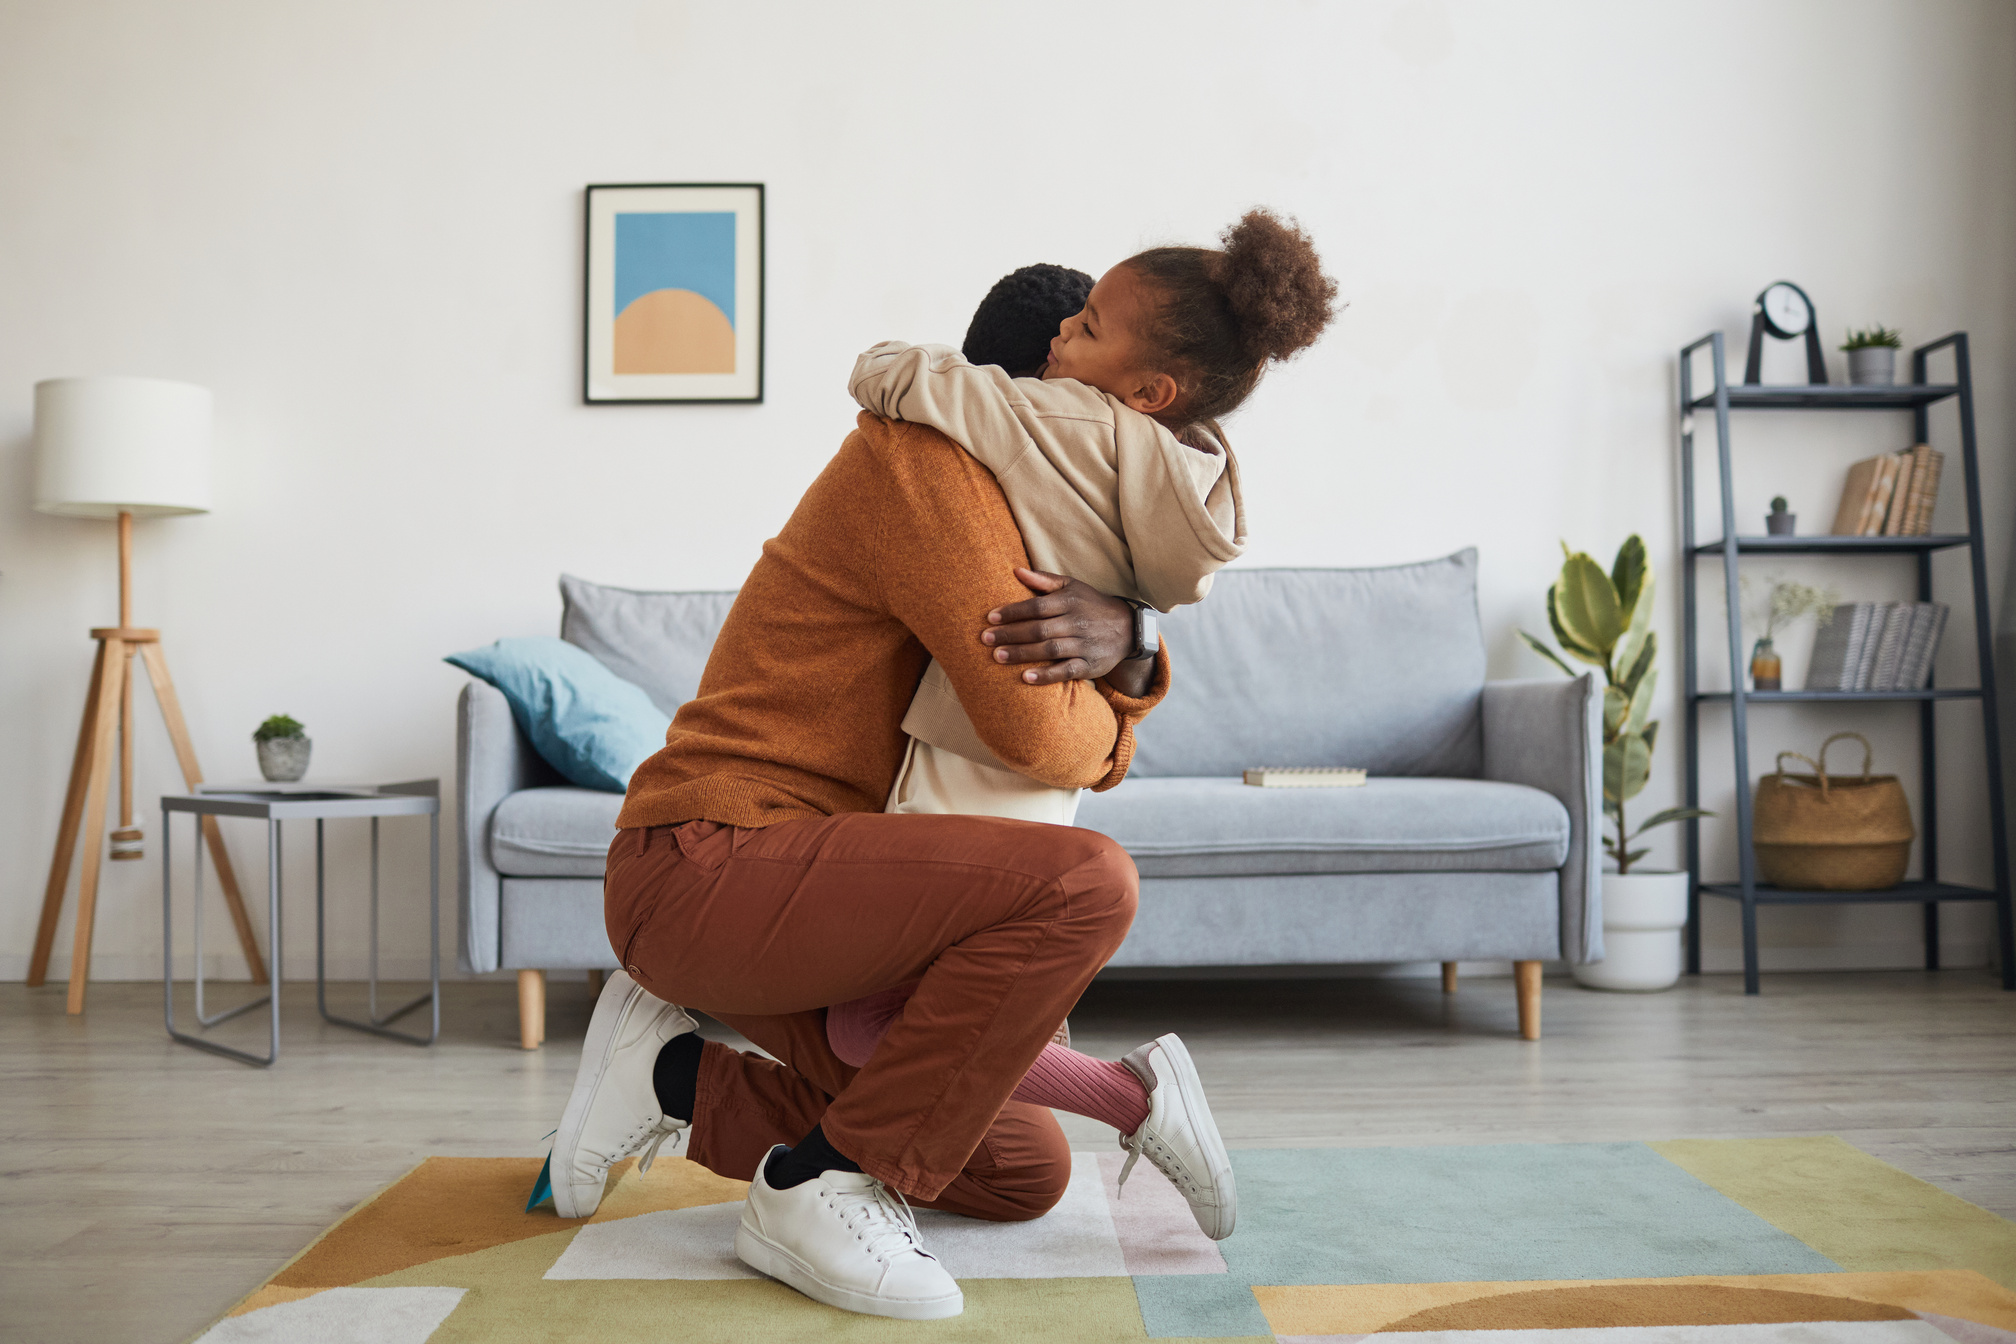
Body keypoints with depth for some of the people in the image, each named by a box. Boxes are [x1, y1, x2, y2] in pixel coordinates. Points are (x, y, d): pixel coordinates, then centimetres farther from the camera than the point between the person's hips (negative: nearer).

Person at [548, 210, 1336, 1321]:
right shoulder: (925, 458, -18)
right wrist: (1103, 714, -1)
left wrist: (1120, 647, -17)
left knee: (1028, 1175, 15)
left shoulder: (1025, 492, 12)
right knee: (1086, 882, -30)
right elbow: (1043, 740, -25)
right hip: (703, 864, -9)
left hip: (787, 890, 9)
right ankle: (818, 1188, -13)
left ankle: (684, 1079, 15)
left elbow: (1102, 750, 5)